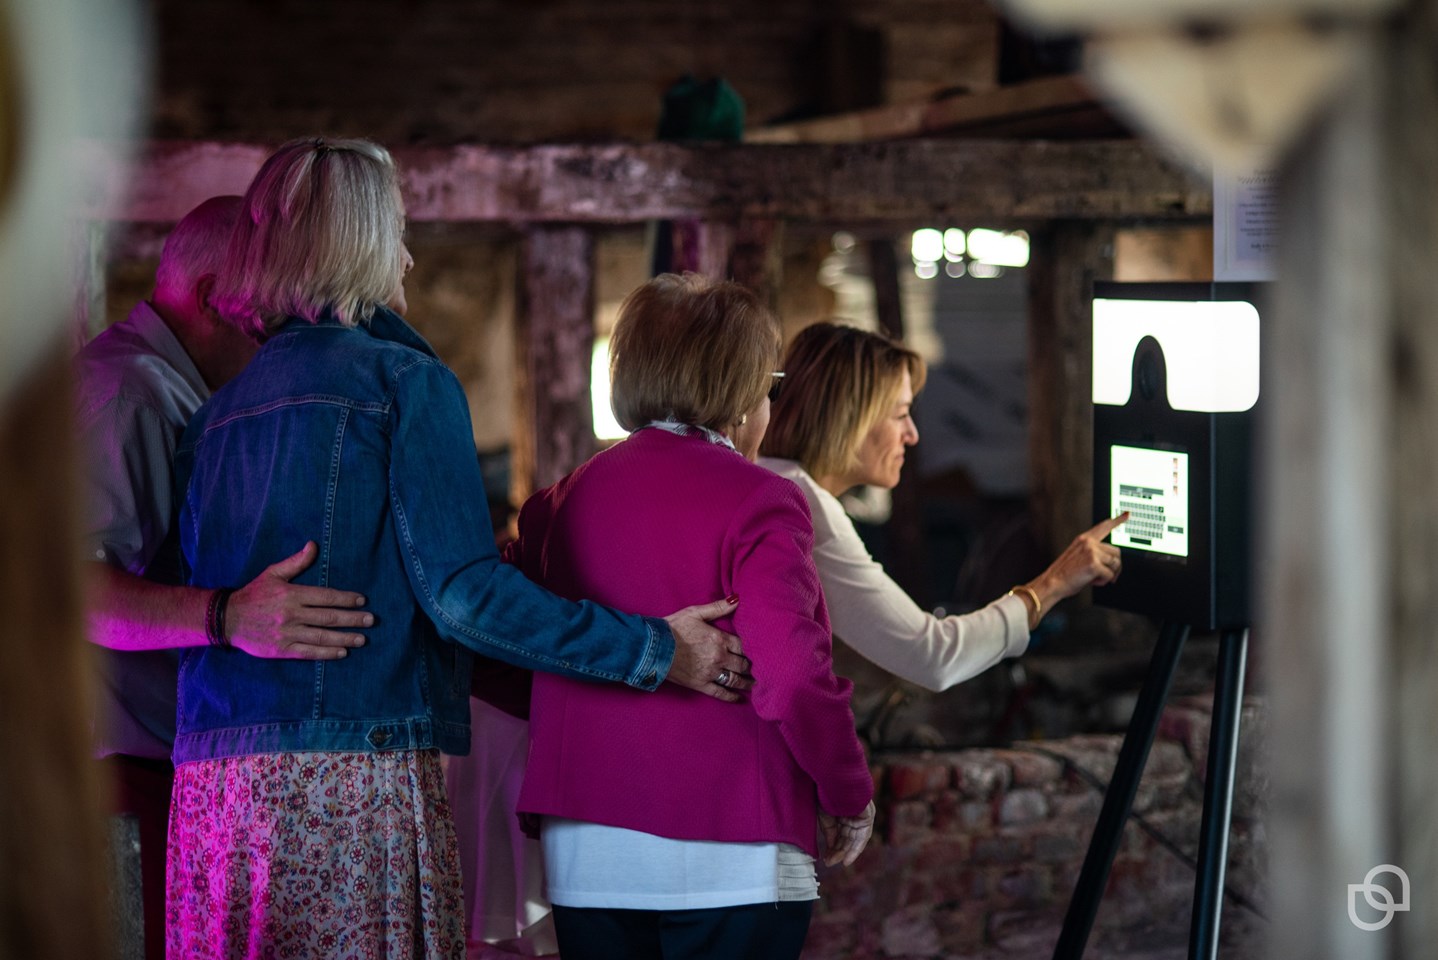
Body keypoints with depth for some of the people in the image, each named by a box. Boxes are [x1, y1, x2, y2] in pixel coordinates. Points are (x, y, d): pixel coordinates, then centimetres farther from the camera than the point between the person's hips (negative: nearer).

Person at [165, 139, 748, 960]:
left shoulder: (216, 412, 17)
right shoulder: (405, 379, -2)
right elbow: (462, 591, -10)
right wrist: (657, 652, -5)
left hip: (210, 787, 6)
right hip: (353, 771, -6)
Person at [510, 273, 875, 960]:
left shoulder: (561, 500, 6)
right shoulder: (756, 502, -9)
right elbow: (793, 677, -17)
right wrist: (851, 797, -2)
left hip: (584, 857, 5)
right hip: (732, 865, -5)